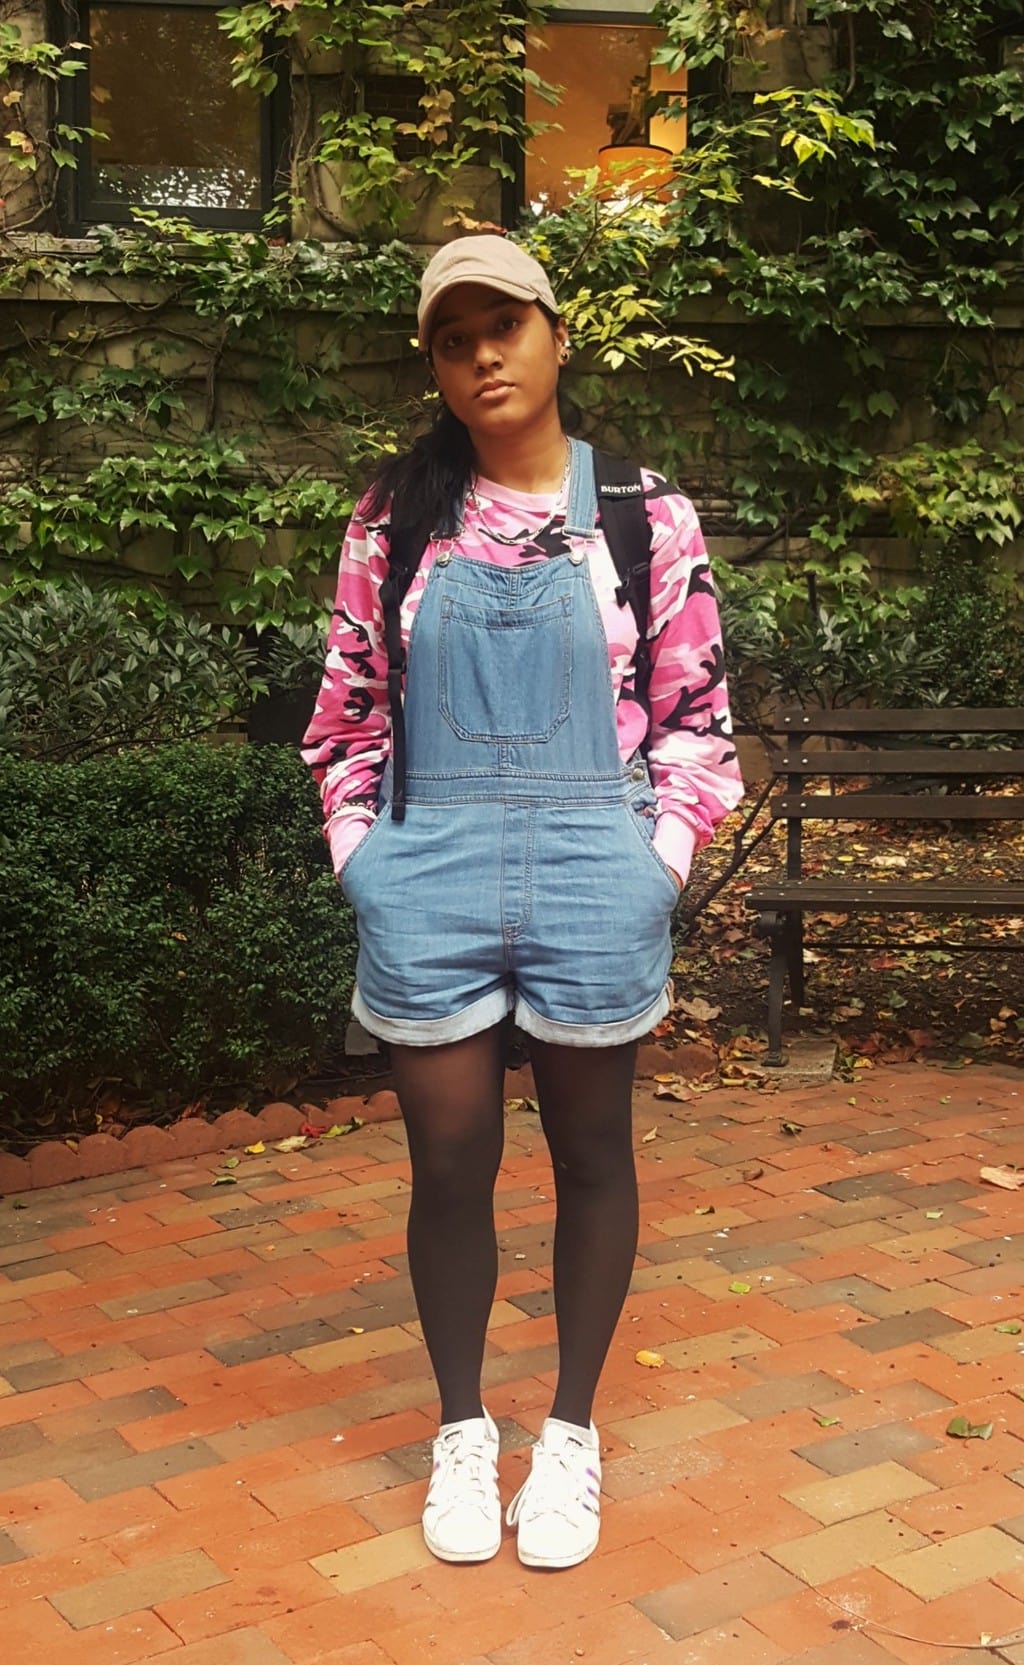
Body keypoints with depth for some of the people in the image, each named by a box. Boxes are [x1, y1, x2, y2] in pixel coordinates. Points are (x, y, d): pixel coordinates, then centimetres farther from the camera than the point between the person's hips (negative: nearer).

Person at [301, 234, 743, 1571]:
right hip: (428, 888, 1)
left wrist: (657, 860, -4)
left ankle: (571, 1431, 32)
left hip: (592, 883, 0)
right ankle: (461, 1431, 31)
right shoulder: (394, 517, 3)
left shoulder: (647, 516, 0)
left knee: (590, 1155, 13)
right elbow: (348, 710, 8)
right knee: (450, 1165, 9)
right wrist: (365, 860, 1)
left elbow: (695, 712, 3)